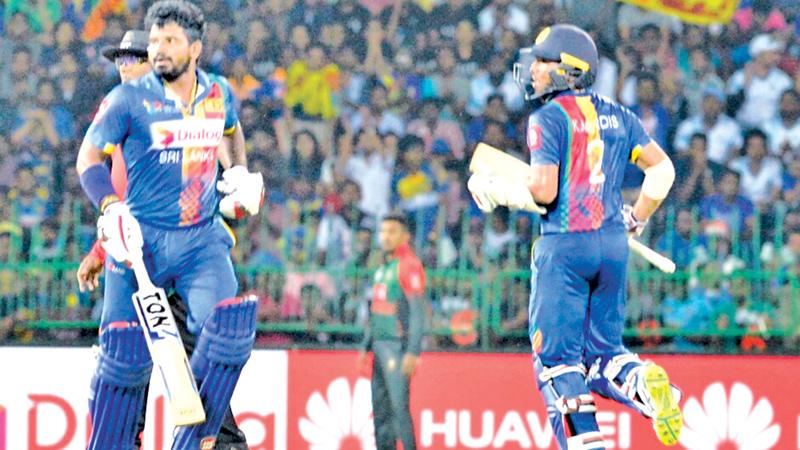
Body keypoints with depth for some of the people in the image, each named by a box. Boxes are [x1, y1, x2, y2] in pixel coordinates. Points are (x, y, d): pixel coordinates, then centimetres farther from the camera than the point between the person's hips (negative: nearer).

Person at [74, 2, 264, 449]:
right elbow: (89, 157, -6)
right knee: (126, 351, -8)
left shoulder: (219, 93, 6)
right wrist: (112, 209, -21)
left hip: (201, 238, 3)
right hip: (141, 238, -3)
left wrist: (239, 172, 14)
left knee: (230, 327, -19)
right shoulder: (129, 98, -6)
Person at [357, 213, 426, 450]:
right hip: (380, 346, 9)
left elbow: (417, 312, -14)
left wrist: (412, 352, -20)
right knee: (380, 407, 7)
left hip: (397, 347, -9)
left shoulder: (409, 266, -9)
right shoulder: (383, 268, 19)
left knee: (398, 406, -13)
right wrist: (365, 347, 23)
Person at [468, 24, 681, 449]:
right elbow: (662, 168, 14)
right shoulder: (616, 115, 13)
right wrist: (635, 218, 27)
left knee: (556, 355, -1)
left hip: (564, 246, -6)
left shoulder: (548, 117, -7)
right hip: (613, 245, 6)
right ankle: (644, 381, -17)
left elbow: (544, 190, -15)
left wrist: (493, 189, 1)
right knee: (602, 352, 14)